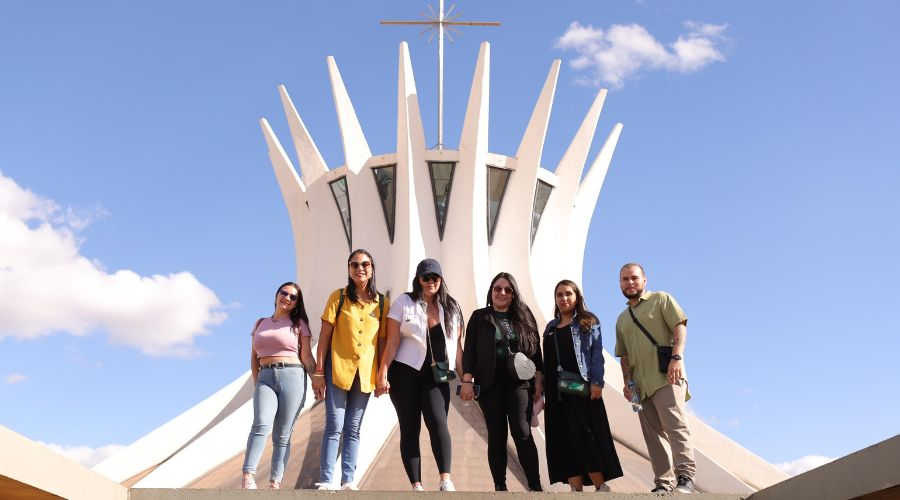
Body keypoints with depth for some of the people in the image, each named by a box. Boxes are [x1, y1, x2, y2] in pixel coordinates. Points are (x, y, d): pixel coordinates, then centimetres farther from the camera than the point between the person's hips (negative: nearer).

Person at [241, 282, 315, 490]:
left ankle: (275, 483, -2)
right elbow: (254, 358, 19)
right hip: (265, 378, 1)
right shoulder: (260, 323, 18)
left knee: (282, 435, -3)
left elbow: (306, 356, 5)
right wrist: (256, 383, 9)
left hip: (292, 377, -1)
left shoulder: (299, 323, 10)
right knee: (261, 425, -23)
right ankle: (248, 478, -28)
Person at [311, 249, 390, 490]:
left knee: (353, 429, 8)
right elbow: (325, 335, -2)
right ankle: (325, 482, -2)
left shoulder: (382, 303, 6)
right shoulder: (338, 297, 0)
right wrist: (318, 372, -6)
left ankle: (348, 481, 11)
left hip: (365, 372, 3)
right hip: (337, 368, -2)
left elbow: (382, 341, 7)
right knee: (334, 426, -6)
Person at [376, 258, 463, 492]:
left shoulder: (451, 307, 10)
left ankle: (446, 480, -18)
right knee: (410, 429, 1)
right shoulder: (403, 303, 0)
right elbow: (392, 341, -3)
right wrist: (383, 372, -11)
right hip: (405, 374, -1)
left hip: (436, 377, 2)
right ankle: (416, 486, 6)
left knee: (438, 422, -18)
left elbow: (456, 345, 11)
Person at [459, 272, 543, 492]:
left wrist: (538, 380, 3)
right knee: (496, 435, 3)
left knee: (522, 433, -8)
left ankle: (535, 486, -3)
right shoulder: (479, 317, 7)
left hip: (519, 383, 0)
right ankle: (500, 486, 9)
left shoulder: (524, 317, 9)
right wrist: (467, 380, -8)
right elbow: (469, 350, 2)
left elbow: (535, 349, 9)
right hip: (490, 384, 0)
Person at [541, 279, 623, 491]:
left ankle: (600, 486, -2)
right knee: (564, 441, 1)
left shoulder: (588, 321, 7)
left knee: (584, 436, -10)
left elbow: (597, 352, -4)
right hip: (557, 392, 5)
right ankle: (576, 489, 3)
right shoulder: (551, 327, 19)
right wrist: (543, 392, 10)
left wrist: (597, 382, -15)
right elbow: (546, 360, 15)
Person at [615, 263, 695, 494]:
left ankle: (686, 476, -17)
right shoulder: (621, 319, 25)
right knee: (653, 434, 1)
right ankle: (664, 483, 2)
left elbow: (680, 327, -3)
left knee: (675, 424, -18)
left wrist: (677, 357, -18)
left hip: (666, 376, -6)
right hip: (640, 384, 6)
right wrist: (627, 381, 10)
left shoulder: (661, 299, 9)